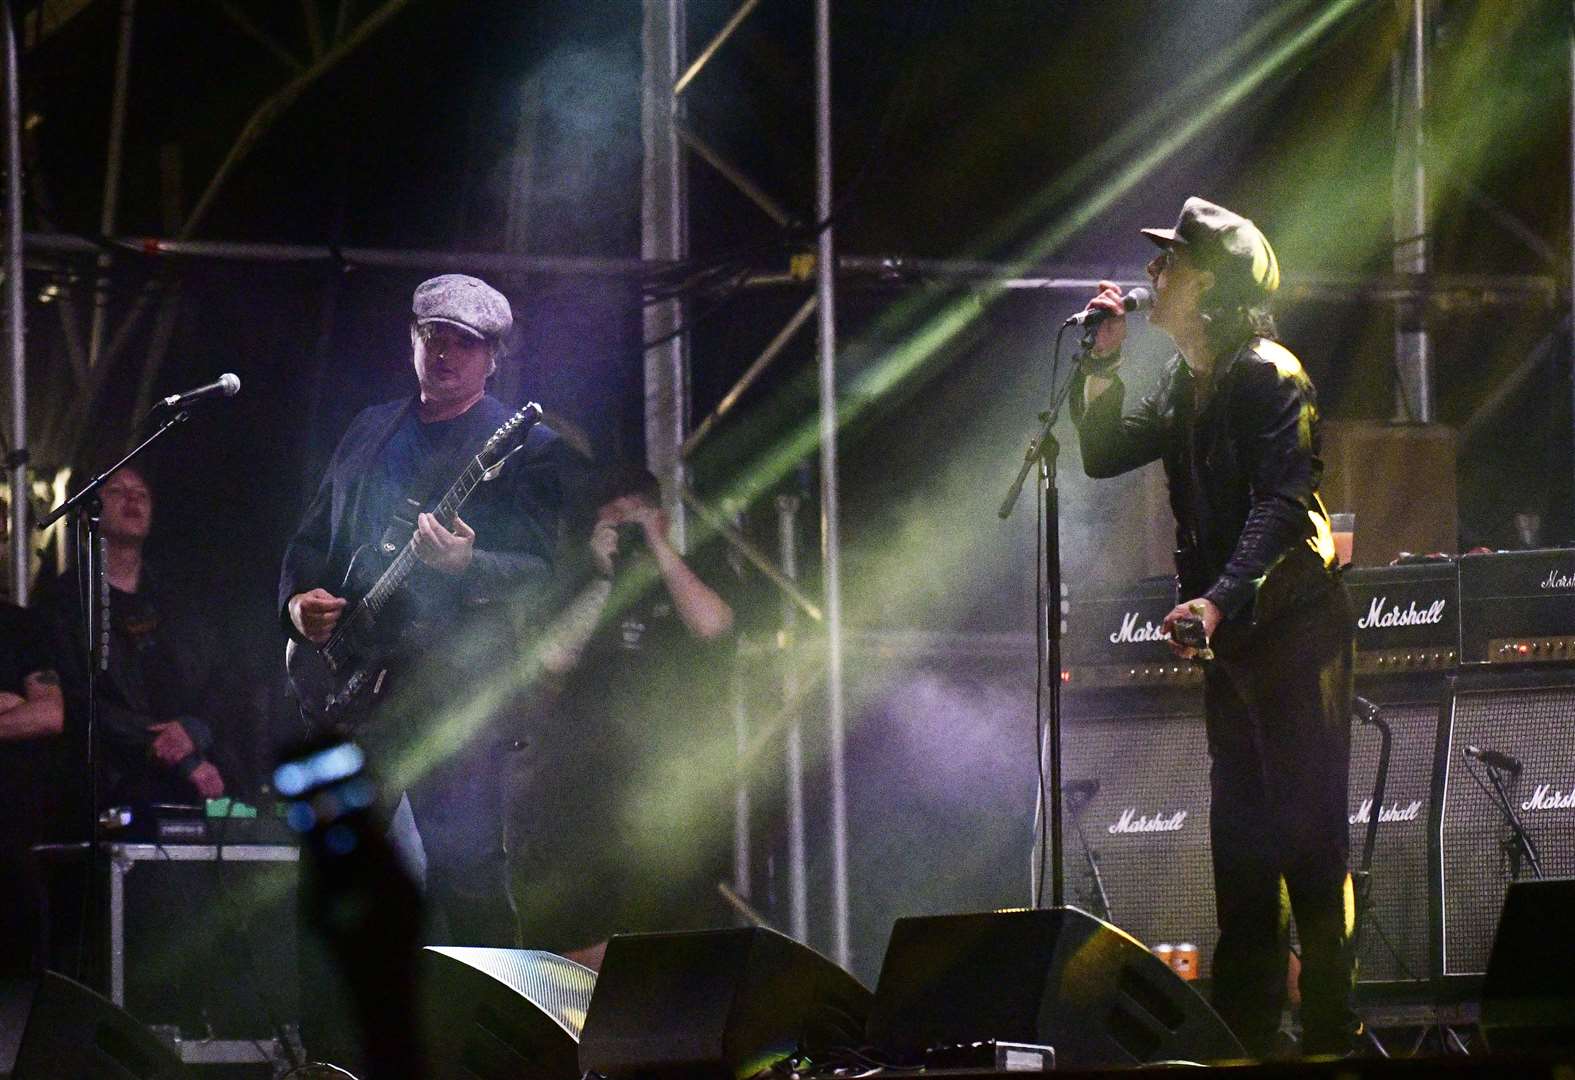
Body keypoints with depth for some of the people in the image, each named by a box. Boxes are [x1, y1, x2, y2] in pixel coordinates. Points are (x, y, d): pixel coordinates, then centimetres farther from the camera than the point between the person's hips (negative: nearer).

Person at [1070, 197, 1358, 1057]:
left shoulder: (1270, 378, -13)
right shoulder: (1185, 383, 13)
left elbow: (1282, 501, -23)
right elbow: (1103, 454, 16)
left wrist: (1221, 597, -34)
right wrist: (1102, 363, 3)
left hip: (1291, 622, -9)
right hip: (1229, 631, 9)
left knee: (1306, 824, -9)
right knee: (1237, 825, 10)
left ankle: (1330, 1026, -8)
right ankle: (1246, 1026, 14)